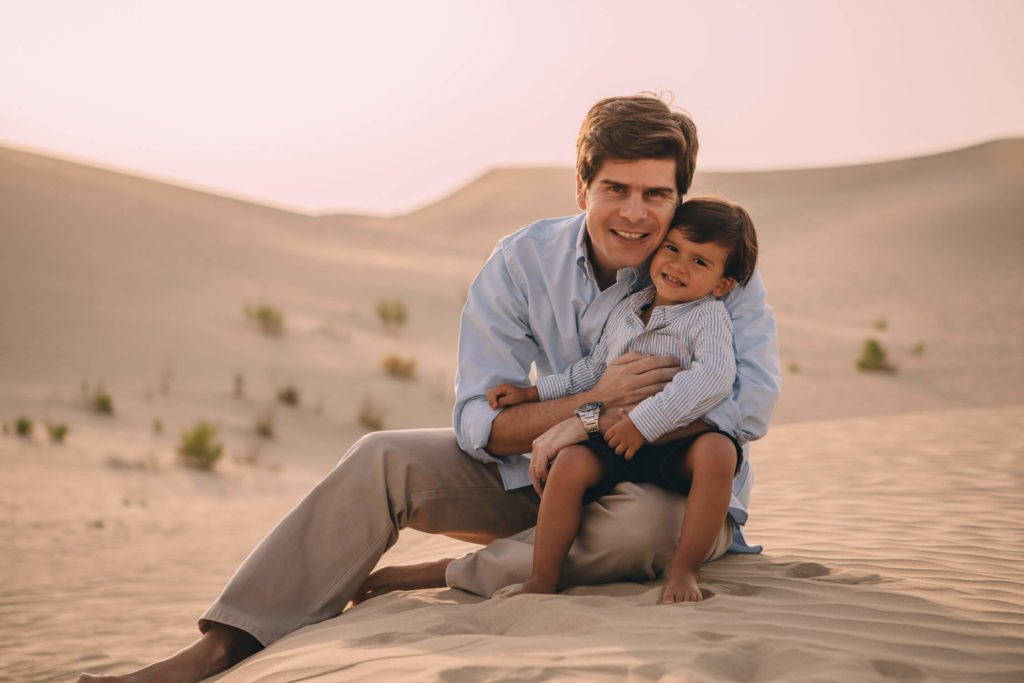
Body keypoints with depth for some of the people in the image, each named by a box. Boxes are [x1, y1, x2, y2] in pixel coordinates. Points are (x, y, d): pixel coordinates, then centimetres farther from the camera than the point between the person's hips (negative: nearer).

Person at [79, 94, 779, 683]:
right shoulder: (523, 262, -8)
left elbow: (749, 405, -25)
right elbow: (479, 424, -12)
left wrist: (601, 425, -31)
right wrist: (597, 395, -27)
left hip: (683, 492, -3)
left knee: (645, 521, -41)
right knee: (383, 458, -17)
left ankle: (439, 576, -20)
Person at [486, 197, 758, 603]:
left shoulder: (709, 317, -3)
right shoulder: (627, 311, 16)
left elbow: (712, 378, -21)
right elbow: (592, 370, 29)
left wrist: (645, 422, -25)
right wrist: (533, 393, 21)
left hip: (678, 444, -4)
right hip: (614, 442, 4)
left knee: (718, 450, -35)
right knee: (570, 463, -24)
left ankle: (684, 570, -24)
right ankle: (543, 580, -15)